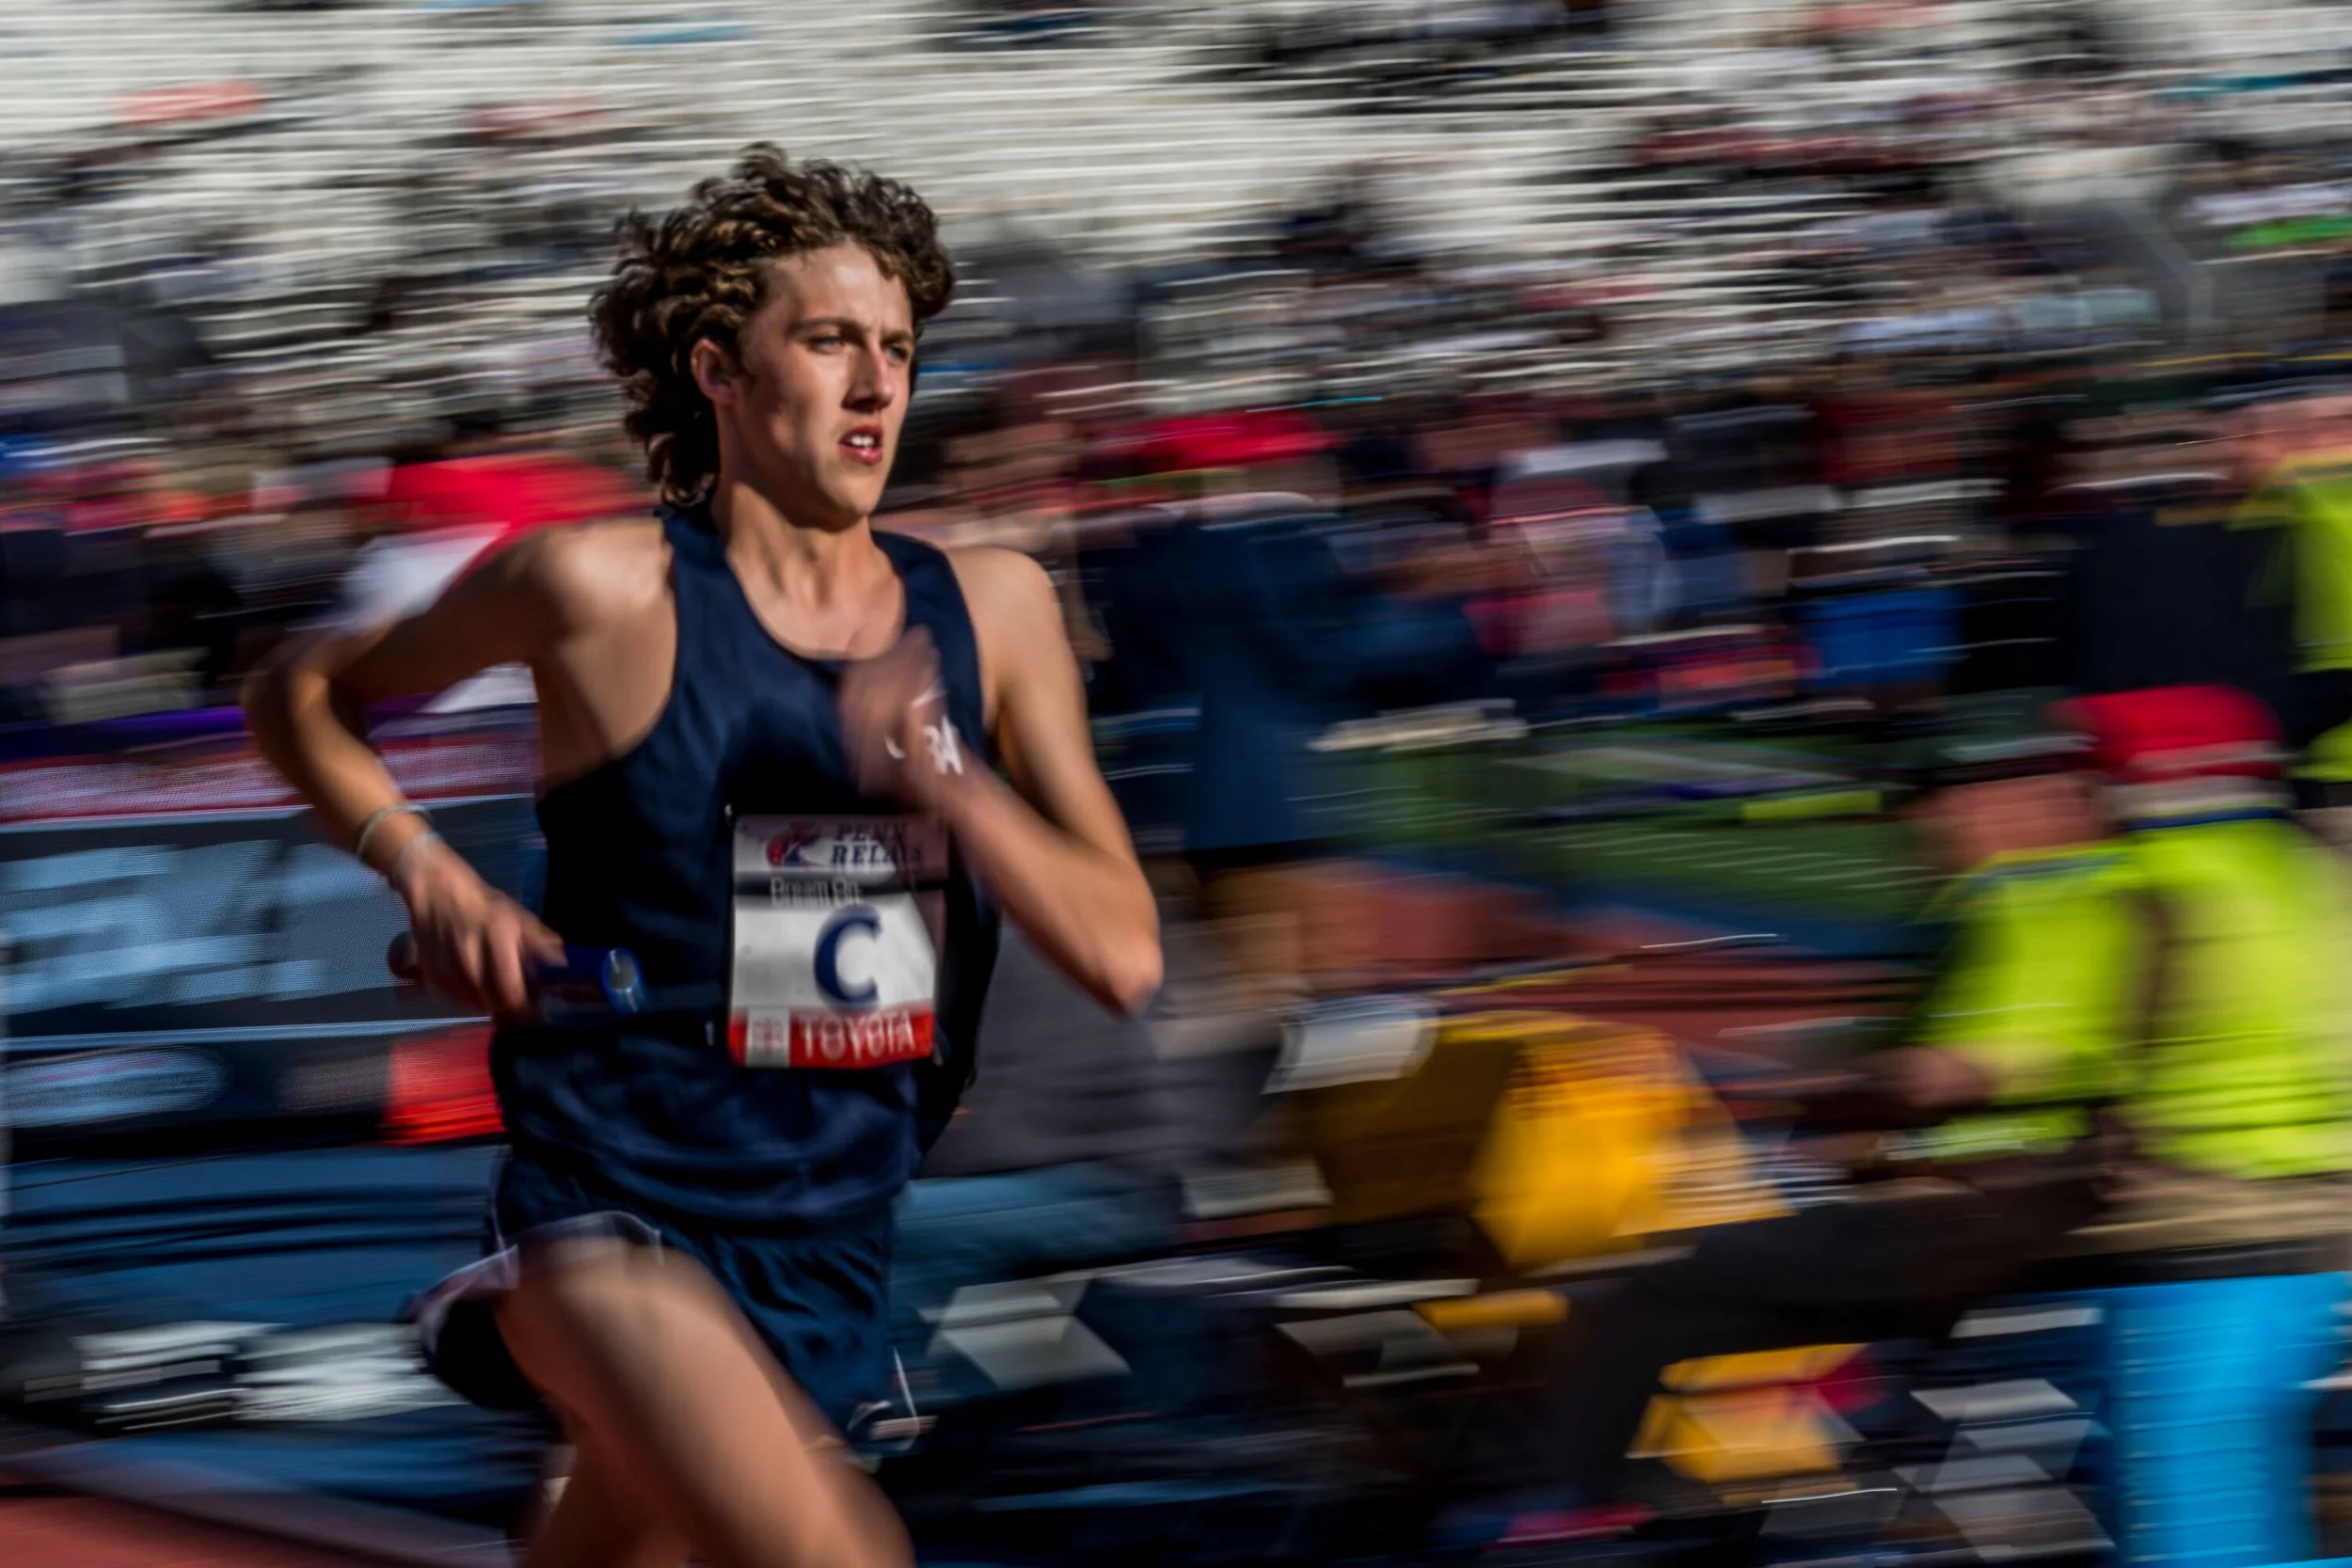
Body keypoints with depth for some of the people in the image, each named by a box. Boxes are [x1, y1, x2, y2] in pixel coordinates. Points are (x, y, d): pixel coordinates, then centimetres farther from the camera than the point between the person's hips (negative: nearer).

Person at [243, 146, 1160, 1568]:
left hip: (835, 1245, 6)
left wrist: (944, 784, -16)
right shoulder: (603, 593, -8)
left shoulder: (994, 610, 4)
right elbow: (299, 700, 7)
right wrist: (430, 876, -10)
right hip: (615, 1219, -6)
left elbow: (1124, 954, 0)